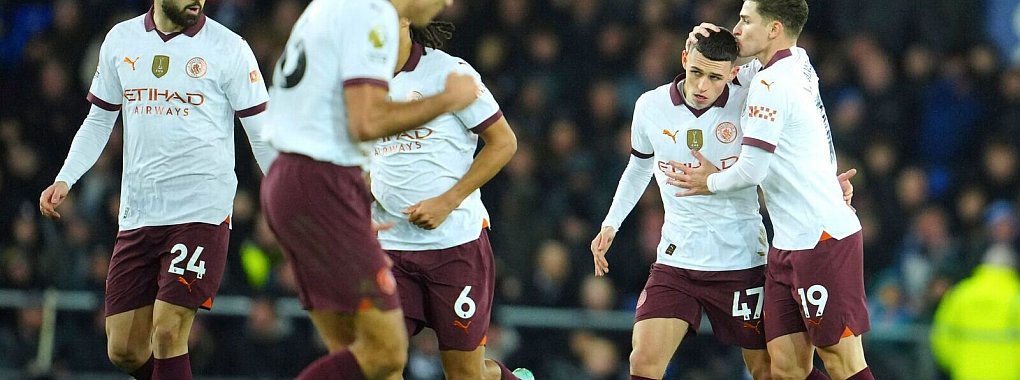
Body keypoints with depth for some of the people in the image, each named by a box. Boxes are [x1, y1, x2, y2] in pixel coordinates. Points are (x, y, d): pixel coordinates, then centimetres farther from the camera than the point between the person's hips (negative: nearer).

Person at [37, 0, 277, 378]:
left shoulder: (228, 48, -2)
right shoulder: (120, 41, 10)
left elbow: (263, 134, 2)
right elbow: (99, 121, 19)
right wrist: (65, 179, 7)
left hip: (202, 212, -4)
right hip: (137, 215, 5)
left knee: (167, 335, -14)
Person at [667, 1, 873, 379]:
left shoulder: (770, 84, -14)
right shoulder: (799, 63, 13)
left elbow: (750, 171, -16)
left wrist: (711, 182, 5)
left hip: (823, 239, -9)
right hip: (789, 245, 9)